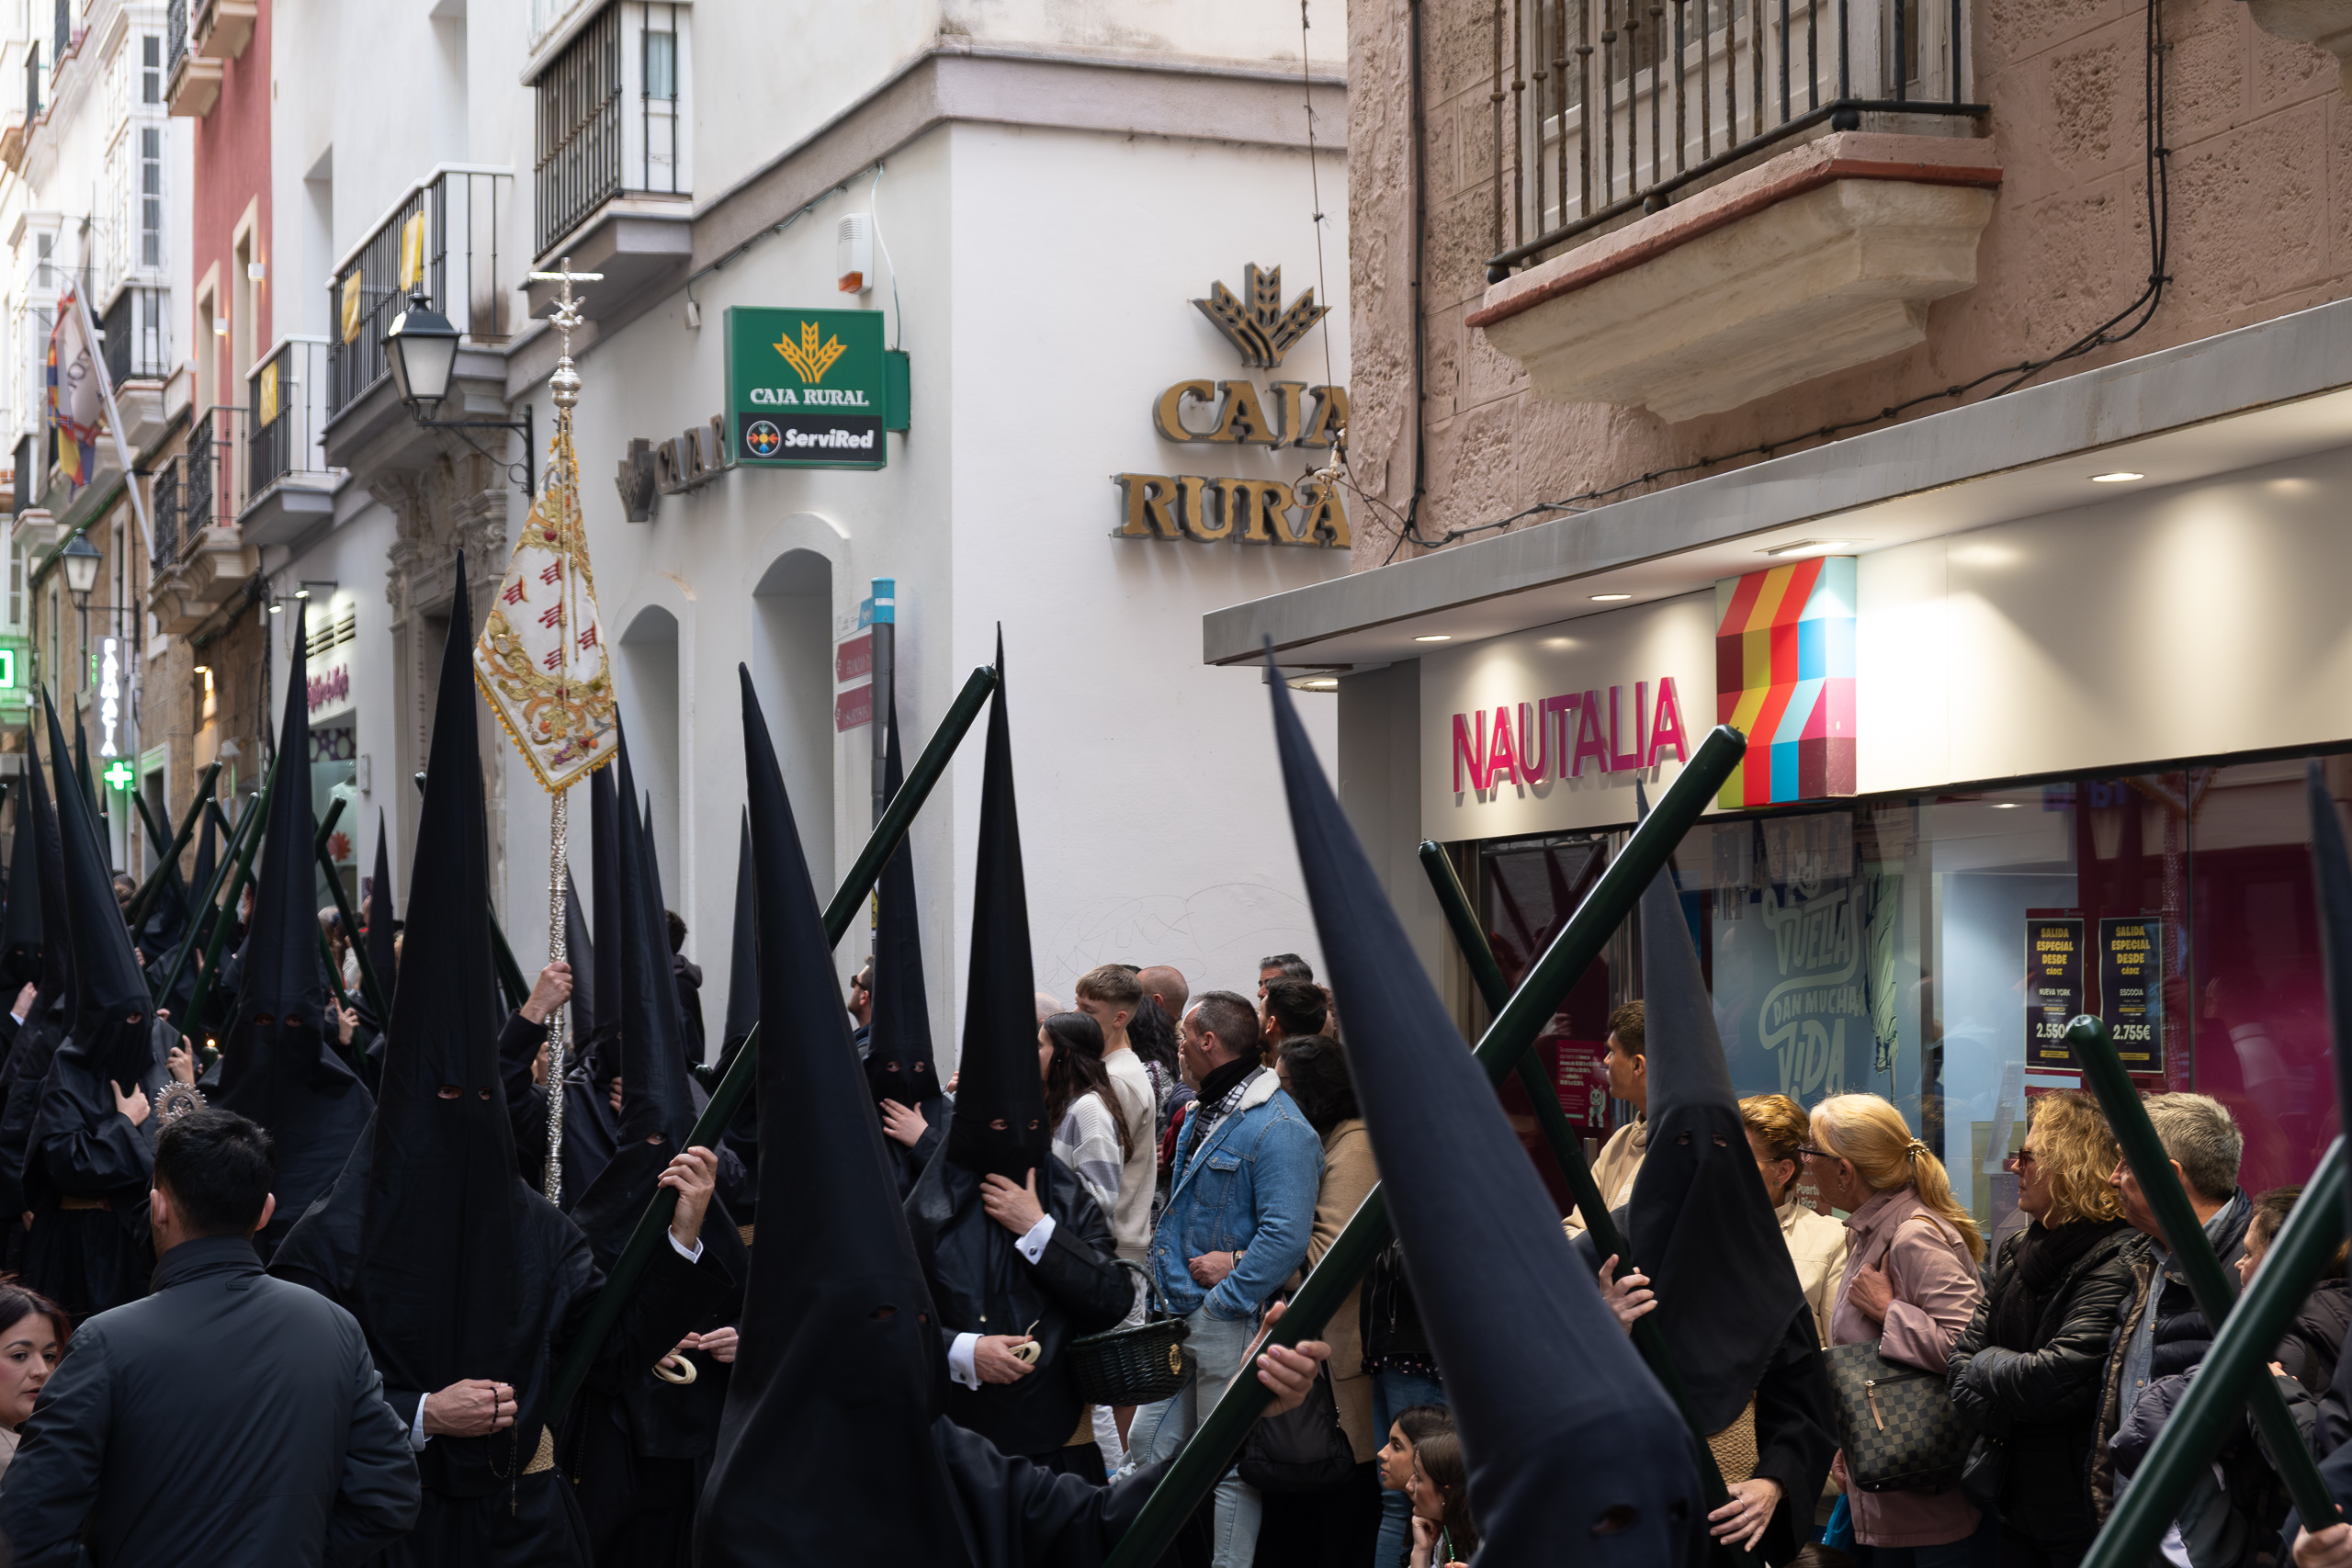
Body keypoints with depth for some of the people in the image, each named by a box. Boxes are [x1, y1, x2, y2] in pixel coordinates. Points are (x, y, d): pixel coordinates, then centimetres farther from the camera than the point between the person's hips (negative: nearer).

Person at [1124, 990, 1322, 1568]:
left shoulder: (1277, 1128, -18)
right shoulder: (1201, 1117, 14)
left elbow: (1286, 1236, -25)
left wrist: (1223, 1300, -21)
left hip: (1233, 1323, -10)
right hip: (1184, 1315, 10)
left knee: (1230, 1466, -1)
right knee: (1150, 1444, 13)